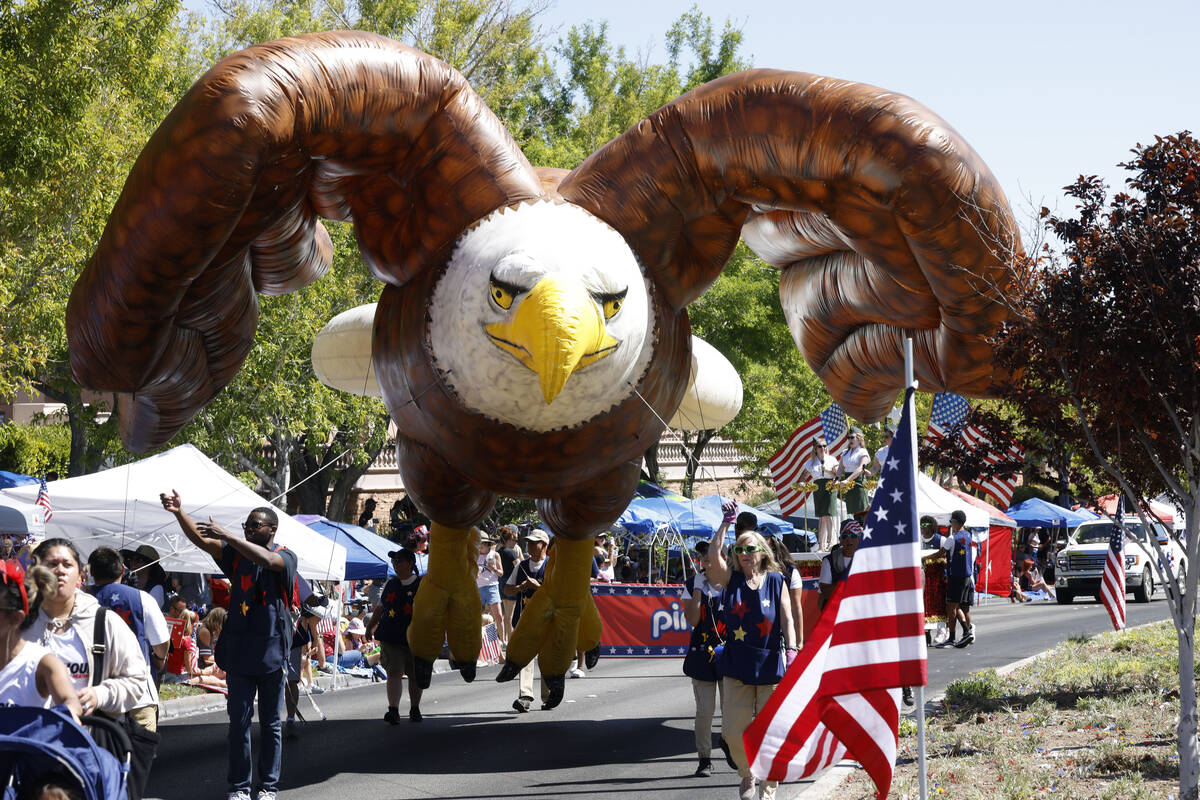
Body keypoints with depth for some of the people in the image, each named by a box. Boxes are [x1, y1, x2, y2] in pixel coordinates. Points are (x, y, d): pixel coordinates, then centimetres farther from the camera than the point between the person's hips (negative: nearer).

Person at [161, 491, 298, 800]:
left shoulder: (285, 557, -2)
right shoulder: (236, 554, 9)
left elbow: (266, 559, -25)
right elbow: (200, 539, -2)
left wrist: (225, 535, -32)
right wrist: (179, 513, -19)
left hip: (271, 653, -3)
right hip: (239, 652, 3)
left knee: (271, 723, 6)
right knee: (239, 722, 2)